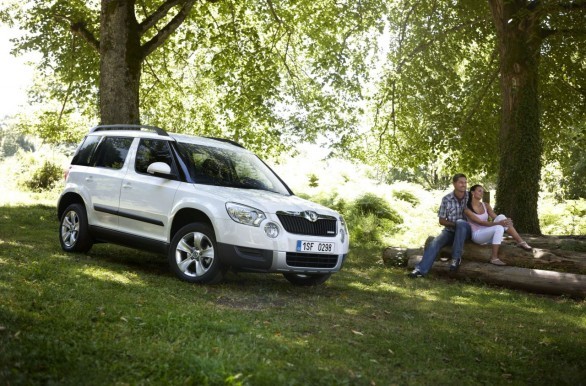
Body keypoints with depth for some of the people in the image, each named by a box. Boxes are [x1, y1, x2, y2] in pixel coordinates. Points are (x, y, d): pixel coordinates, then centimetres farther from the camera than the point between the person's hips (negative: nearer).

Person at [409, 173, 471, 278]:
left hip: (465, 230, -1)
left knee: (460, 222, -35)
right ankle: (421, 269, -32)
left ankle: (456, 257, -26)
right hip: (450, 230, 1)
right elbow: (441, 220, 0)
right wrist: (454, 224, -16)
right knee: (435, 243, -25)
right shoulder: (446, 199, -5)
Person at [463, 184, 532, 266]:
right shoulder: (467, 209, -11)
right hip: (477, 235, -6)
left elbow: (496, 218, -1)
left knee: (501, 217, -21)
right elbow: (480, 222, -21)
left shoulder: (485, 205, 9)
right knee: (499, 227, -32)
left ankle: (520, 241, -23)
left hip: (488, 233, 6)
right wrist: (498, 223, -32)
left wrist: (504, 220, -24)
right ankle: (494, 258, -32)